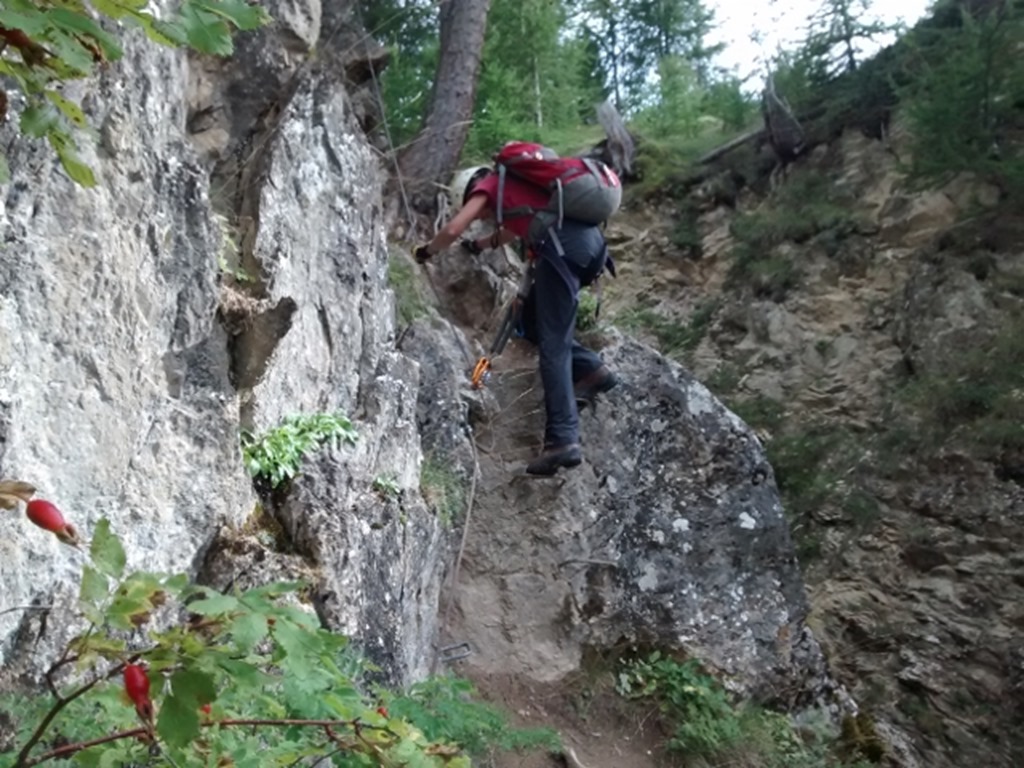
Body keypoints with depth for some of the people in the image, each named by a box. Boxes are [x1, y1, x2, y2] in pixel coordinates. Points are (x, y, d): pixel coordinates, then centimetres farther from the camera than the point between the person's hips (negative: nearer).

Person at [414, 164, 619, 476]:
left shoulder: (488, 184, 16)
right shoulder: (513, 185, 37)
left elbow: (453, 230, 6)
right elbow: (514, 230, 56)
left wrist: (426, 251, 24)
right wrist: (478, 245, 69)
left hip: (564, 245, -8)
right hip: (590, 241, 8)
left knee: (553, 344, -11)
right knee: (533, 321, 20)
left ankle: (563, 439, -18)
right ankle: (592, 370, 10)